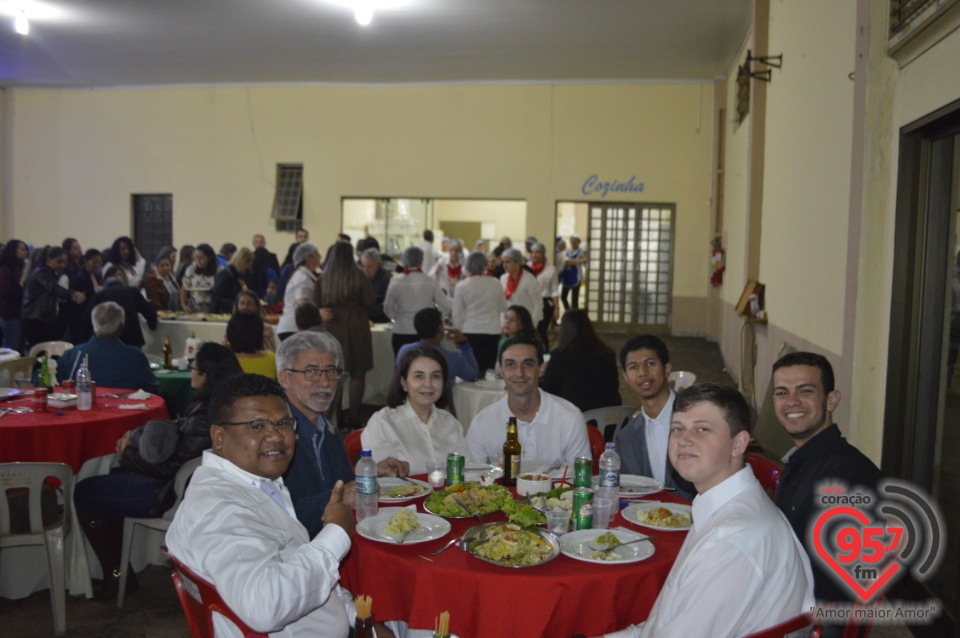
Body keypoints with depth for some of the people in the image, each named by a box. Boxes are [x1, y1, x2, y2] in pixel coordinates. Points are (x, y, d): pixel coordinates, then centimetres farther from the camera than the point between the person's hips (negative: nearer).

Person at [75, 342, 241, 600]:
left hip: (168, 492, -10)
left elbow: (168, 466, -23)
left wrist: (127, 455, -7)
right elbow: (178, 427, 12)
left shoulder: (206, 419, -31)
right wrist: (134, 435, -1)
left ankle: (115, 574, 15)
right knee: (111, 476, 28)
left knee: (84, 493, 5)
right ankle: (119, 567, 30)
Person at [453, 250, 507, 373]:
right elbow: (503, 308, 8)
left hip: (470, 332, -1)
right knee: (489, 369, 6)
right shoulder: (495, 284, -3)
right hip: (492, 331, 1)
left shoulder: (462, 286, -6)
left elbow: (457, 314, -2)